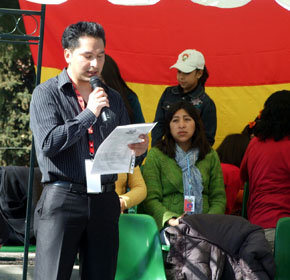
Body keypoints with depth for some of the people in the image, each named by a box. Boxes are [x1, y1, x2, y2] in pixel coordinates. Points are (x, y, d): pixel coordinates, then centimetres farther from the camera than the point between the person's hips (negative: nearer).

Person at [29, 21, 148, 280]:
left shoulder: (113, 98, 17)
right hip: (62, 198, -4)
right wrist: (89, 113, -11)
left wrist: (137, 149, -2)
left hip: (104, 200, 4)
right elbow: (48, 143, -11)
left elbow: (126, 144, 22)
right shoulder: (47, 93, 2)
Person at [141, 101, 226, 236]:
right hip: (170, 225, -3)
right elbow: (150, 199, -1)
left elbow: (219, 197, 13)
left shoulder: (210, 156, 16)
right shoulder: (155, 155, 6)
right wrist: (170, 219, -19)